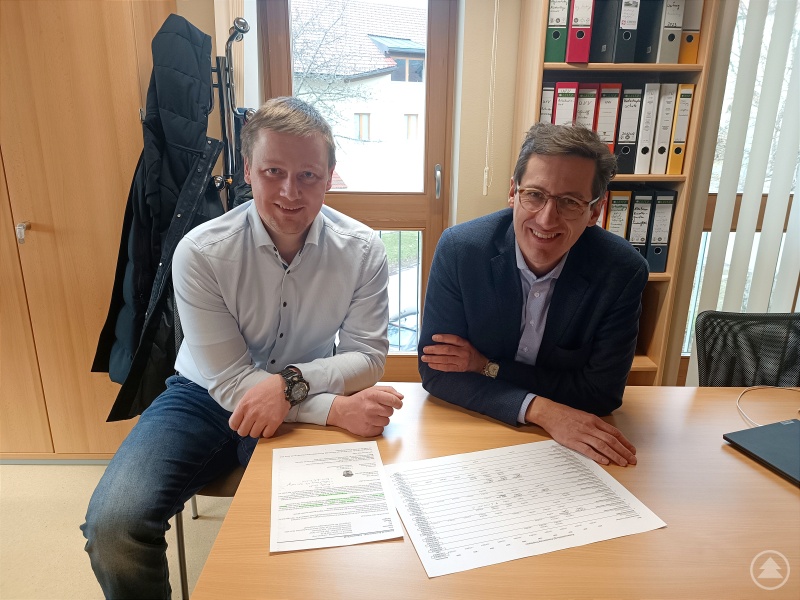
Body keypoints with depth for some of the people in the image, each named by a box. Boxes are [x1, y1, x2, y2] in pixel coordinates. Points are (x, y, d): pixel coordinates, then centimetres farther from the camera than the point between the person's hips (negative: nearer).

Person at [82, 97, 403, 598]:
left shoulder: (363, 250, -13)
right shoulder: (201, 252, -17)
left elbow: (368, 356, -11)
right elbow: (229, 379, -18)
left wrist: (292, 382, -30)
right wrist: (336, 409, -30)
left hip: (304, 407, 1)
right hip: (206, 398, 0)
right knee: (112, 526, -20)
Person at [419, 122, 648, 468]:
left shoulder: (623, 272, -15)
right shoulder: (458, 249, -17)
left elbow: (602, 393, -11)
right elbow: (435, 369, -14)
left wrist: (486, 366, -17)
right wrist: (541, 411, -25)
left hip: (572, 440, 1)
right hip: (468, 428, 0)